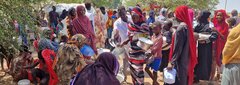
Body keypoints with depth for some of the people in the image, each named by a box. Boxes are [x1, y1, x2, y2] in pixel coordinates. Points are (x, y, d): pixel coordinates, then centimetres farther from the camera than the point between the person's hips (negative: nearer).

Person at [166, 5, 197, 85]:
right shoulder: (187, 25, 8)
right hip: (186, 60, 9)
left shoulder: (181, 27, -19)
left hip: (180, 61, -9)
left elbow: (178, 47, -21)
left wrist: (172, 62, -17)